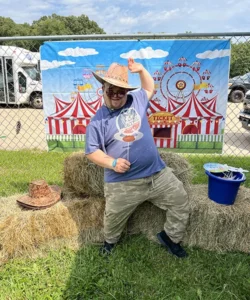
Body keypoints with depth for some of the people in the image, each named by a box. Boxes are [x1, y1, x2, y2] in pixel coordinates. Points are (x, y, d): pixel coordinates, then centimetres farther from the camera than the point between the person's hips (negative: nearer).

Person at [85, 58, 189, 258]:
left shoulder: (136, 100, 6)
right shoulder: (98, 120, -5)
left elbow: (150, 89, 27)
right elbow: (91, 151, -3)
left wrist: (141, 70, 10)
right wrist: (112, 163, -19)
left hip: (158, 173, 4)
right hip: (123, 184, -3)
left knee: (180, 200, 9)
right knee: (114, 218, 12)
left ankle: (170, 237, 31)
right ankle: (110, 241, 47)